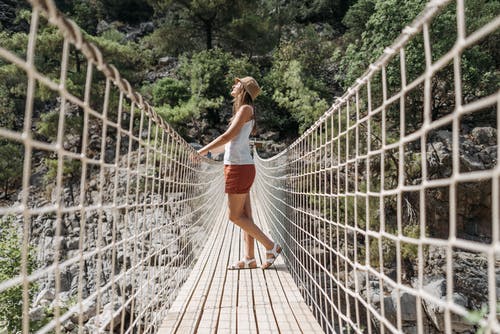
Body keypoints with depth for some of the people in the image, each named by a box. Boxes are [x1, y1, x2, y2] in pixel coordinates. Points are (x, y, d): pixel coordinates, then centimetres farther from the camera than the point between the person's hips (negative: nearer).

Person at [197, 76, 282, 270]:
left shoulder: (245, 108, -7)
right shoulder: (243, 110, 20)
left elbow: (228, 136, -15)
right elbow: (230, 143, 20)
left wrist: (202, 151, -13)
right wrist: (209, 152, 23)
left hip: (239, 167, -9)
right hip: (240, 167, 9)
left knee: (235, 216, -4)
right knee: (245, 216, 7)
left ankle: (271, 246, 1)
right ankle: (249, 259, 11)